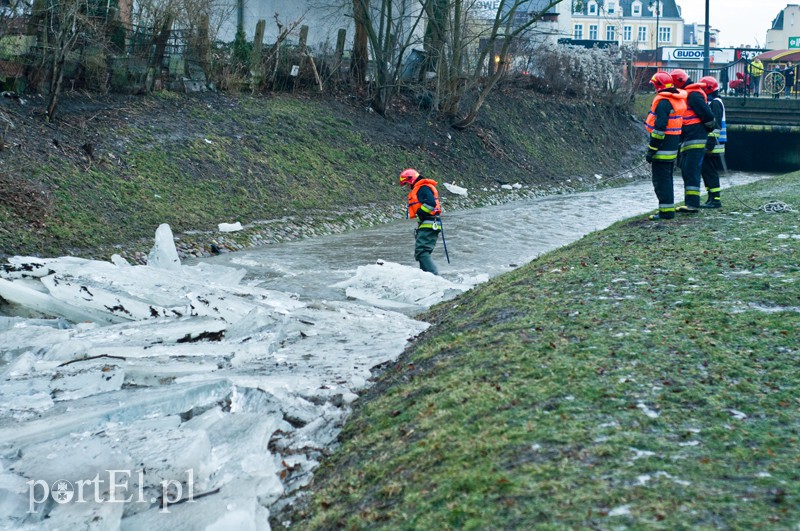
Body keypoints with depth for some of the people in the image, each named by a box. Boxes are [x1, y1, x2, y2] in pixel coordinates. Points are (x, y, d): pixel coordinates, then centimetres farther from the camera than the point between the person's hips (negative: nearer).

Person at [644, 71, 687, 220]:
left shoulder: (663, 101, -18)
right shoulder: (678, 99, 13)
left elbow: (659, 127, -22)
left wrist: (651, 149, -19)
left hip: (663, 148, -10)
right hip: (673, 147, 10)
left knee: (661, 180, -5)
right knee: (667, 179, 18)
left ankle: (666, 211, -5)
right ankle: (669, 208, 23)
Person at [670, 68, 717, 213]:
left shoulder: (693, 95, -14)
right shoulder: (685, 94, 19)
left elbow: (708, 115, -17)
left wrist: (710, 128, -2)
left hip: (695, 141, -10)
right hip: (687, 141, 11)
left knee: (691, 172, -12)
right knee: (686, 171, 13)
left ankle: (693, 204, -13)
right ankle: (689, 203, 18)